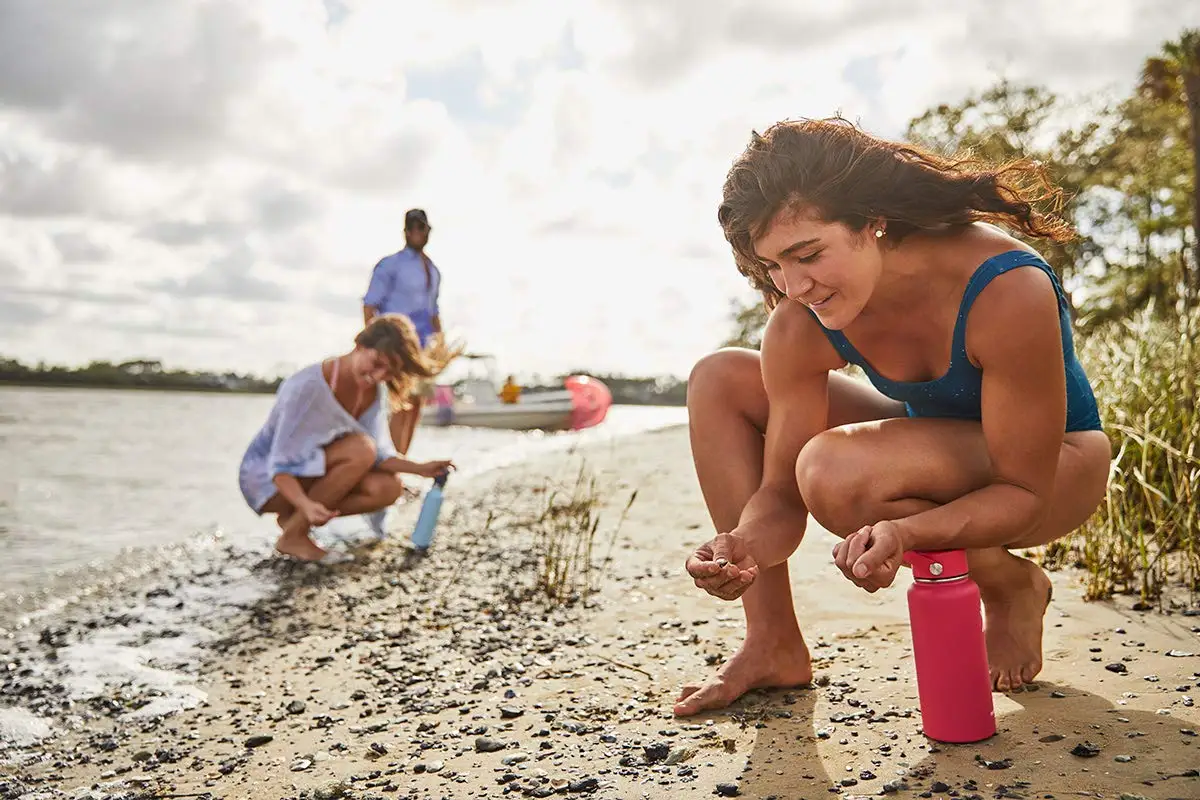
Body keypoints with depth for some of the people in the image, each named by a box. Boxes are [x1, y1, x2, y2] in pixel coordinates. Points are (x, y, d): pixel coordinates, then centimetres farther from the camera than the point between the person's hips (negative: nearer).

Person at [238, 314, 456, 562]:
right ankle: (293, 537, -17)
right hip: (263, 478, -7)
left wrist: (419, 468, -24)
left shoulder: (374, 392, -6)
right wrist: (307, 504, -45)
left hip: (310, 473, 7)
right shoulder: (306, 386, -29)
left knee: (389, 487, -18)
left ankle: (293, 518, -1)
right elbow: (279, 466, -29)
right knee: (360, 449, -30)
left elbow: (379, 455, -8)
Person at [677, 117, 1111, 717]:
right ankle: (774, 645, -6)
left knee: (835, 468, -35)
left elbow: (1024, 492, -28)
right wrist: (745, 548, -38)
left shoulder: (1008, 293, -34)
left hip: (1059, 466, -5)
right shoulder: (799, 329, -20)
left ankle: (1013, 588, -4)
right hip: (939, 448, 6)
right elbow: (781, 493, -16)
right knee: (720, 381, -9)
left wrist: (903, 533, -45)